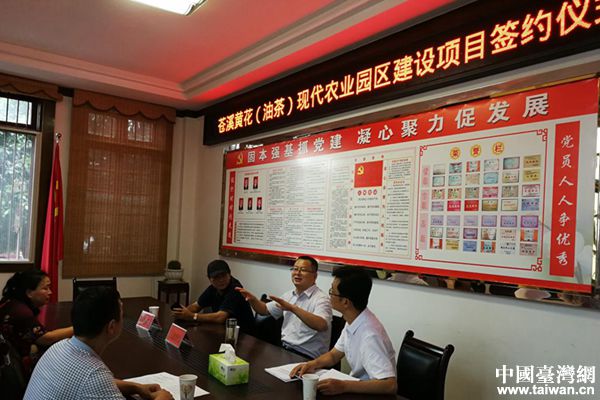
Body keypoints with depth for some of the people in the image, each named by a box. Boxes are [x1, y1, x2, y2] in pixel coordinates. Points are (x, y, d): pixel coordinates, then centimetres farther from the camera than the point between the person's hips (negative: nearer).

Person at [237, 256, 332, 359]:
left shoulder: (321, 299, -13)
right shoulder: (289, 295, 12)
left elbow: (322, 325, -32)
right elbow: (265, 310, 21)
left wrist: (293, 308, -39)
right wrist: (252, 299, 0)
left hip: (306, 356, -7)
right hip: (284, 348, 7)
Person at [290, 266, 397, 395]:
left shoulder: (369, 334, -29)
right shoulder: (352, 321, -4)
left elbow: (390, 385, -34)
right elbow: (333, 355, 9)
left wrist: (343, 386, -36)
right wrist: (313, 364, -10)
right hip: (358, 386, 7)